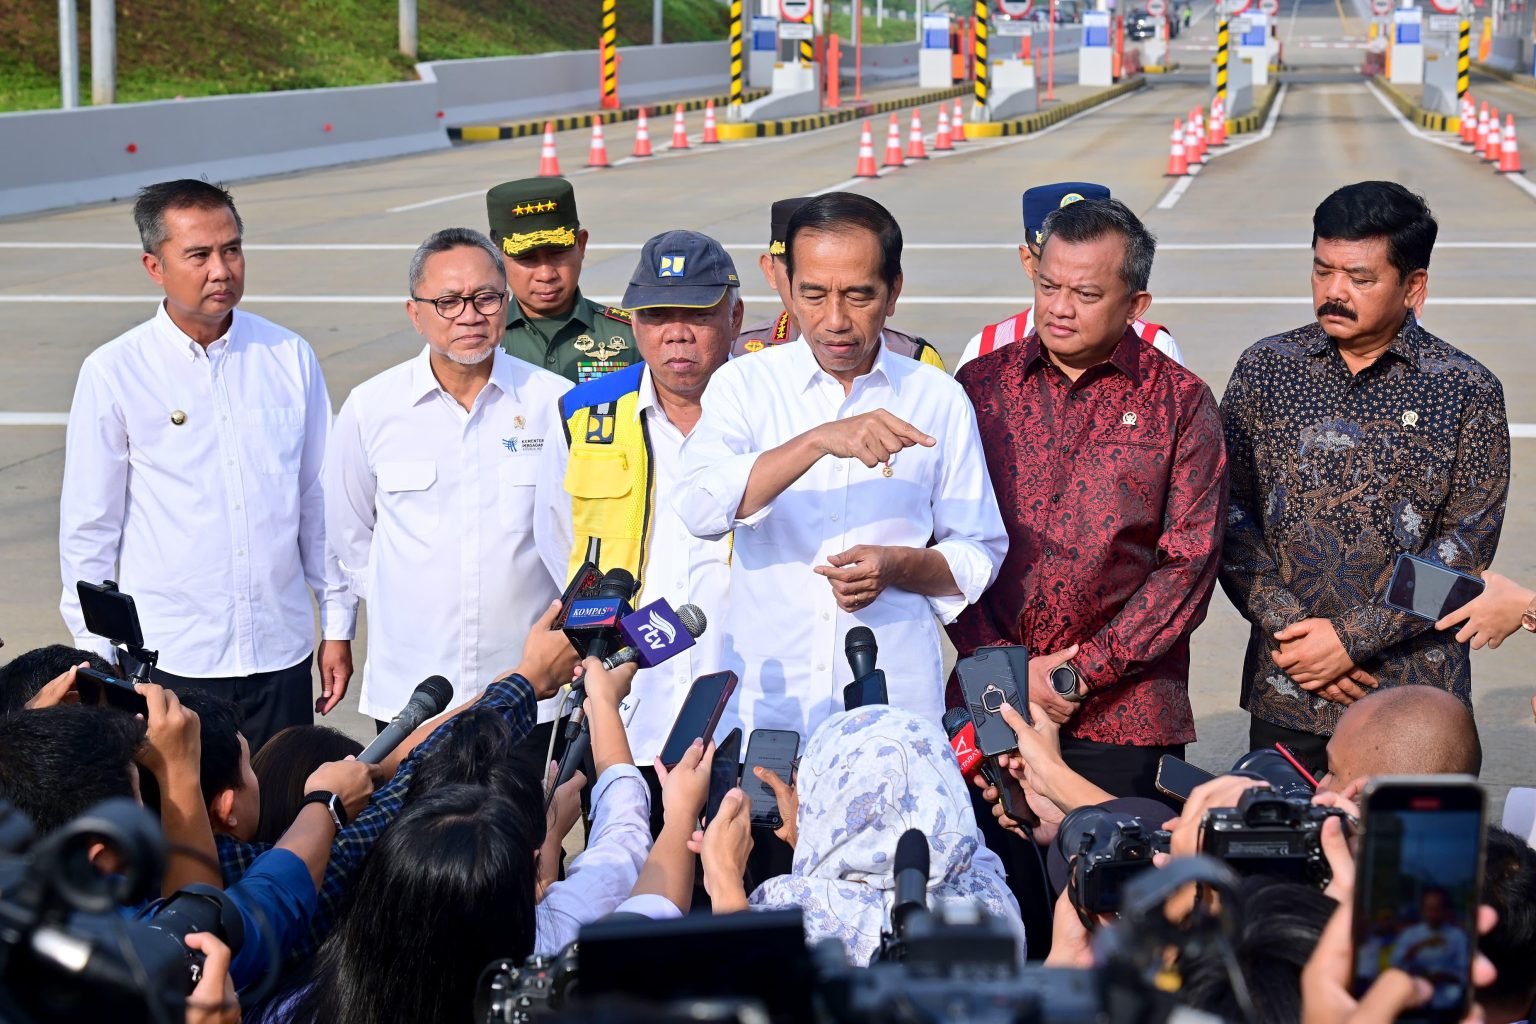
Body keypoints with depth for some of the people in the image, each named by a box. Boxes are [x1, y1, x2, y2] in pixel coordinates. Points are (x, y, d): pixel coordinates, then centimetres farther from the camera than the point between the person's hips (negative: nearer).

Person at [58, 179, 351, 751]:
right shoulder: (114, 374, -4)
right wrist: (96, 658, 0)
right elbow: (88, 529, 0)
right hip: (167, 661, -2)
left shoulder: (290, 358, 4)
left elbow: (320, 500, 10)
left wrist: (336, 627, 10)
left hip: (281, 655, 2)